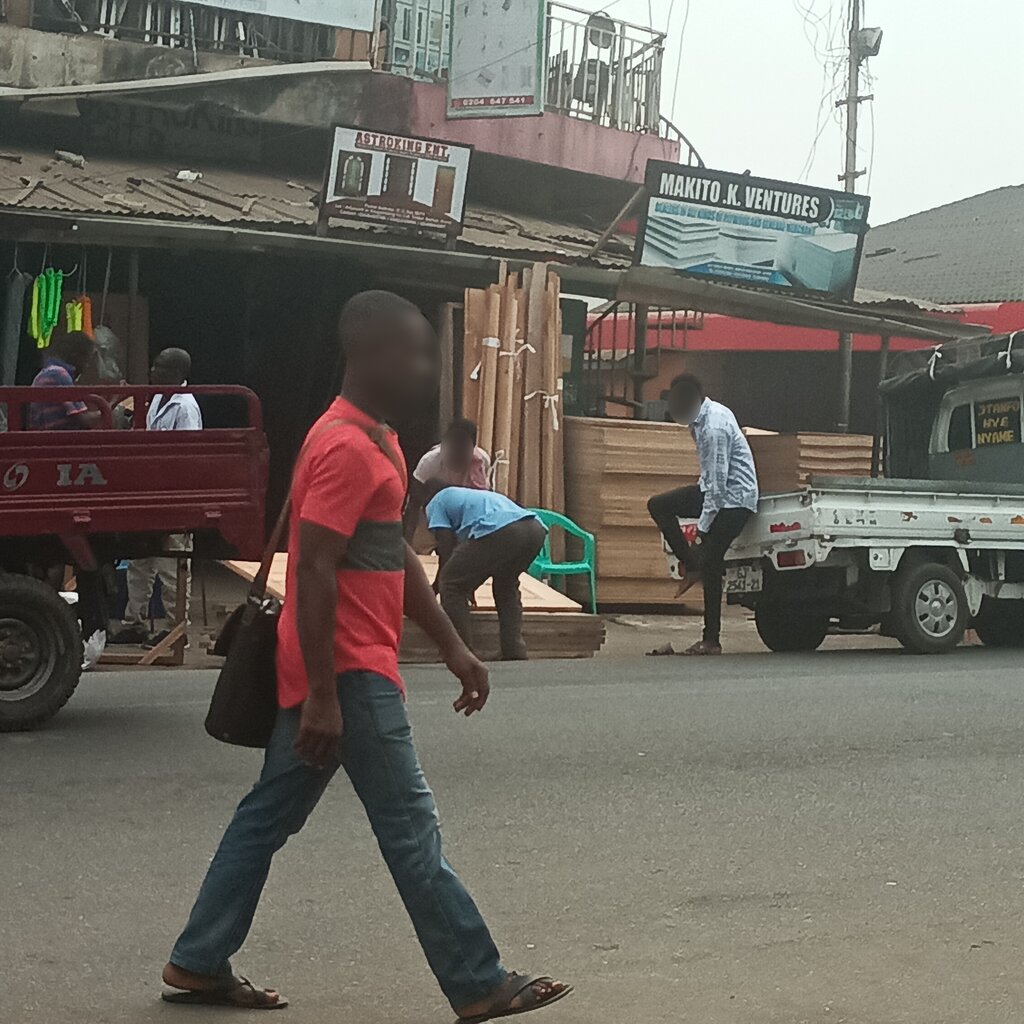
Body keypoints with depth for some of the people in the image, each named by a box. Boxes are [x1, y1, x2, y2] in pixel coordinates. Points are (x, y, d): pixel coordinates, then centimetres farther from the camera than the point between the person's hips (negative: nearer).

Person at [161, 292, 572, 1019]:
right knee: (412, 829, -4)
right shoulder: (346, 448, -18)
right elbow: (314, 576, -23)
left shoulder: (374, 439, 14)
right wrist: (322, 697, -24)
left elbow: (396, 556, 20)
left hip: (342, 671, 10)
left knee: (269, 816, 14)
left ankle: (199, 964, 22)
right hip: (349, 674, -10)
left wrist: (454, 648, 17)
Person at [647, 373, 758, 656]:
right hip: (713, 488, 9)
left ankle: (711, 640, -2)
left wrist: (702, 527, -20)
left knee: (711, 564, -9)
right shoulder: (700, 417, 2)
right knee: (658, 506, 2)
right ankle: (691, 564, 4)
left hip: (735, 497, -9)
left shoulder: (715, 427, -26)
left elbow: (717, 483, -25)